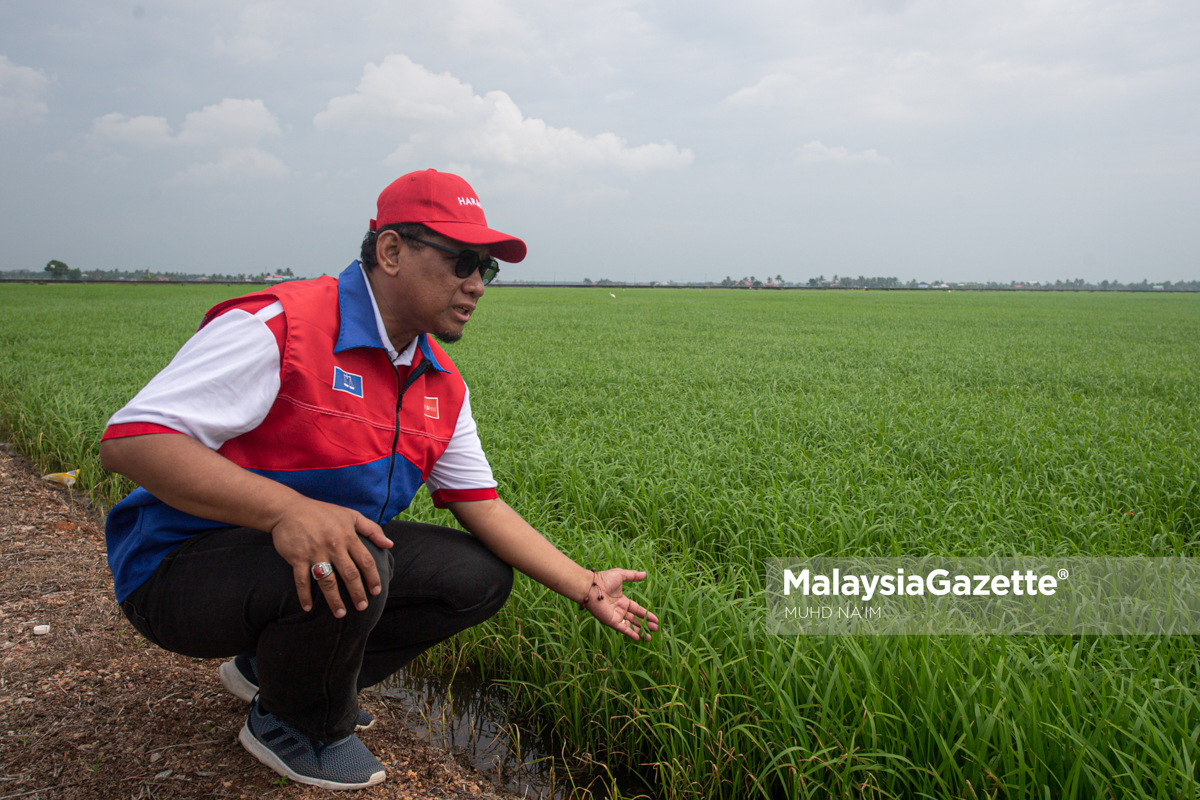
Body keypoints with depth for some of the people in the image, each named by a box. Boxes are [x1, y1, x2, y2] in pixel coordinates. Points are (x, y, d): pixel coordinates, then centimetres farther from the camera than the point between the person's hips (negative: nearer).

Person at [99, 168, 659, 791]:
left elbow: (482, 506, 5)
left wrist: (587, 589, -2)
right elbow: (130, 439, -28)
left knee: (482, 575, -1)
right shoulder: (277, 326, -23)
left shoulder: (442, 386, 3)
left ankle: (271, 668, 13)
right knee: (352, 568, -36)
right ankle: (295, 726, 1)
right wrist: (285, 509, -42)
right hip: (184, 566, -7)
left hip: (329, 547, 8)